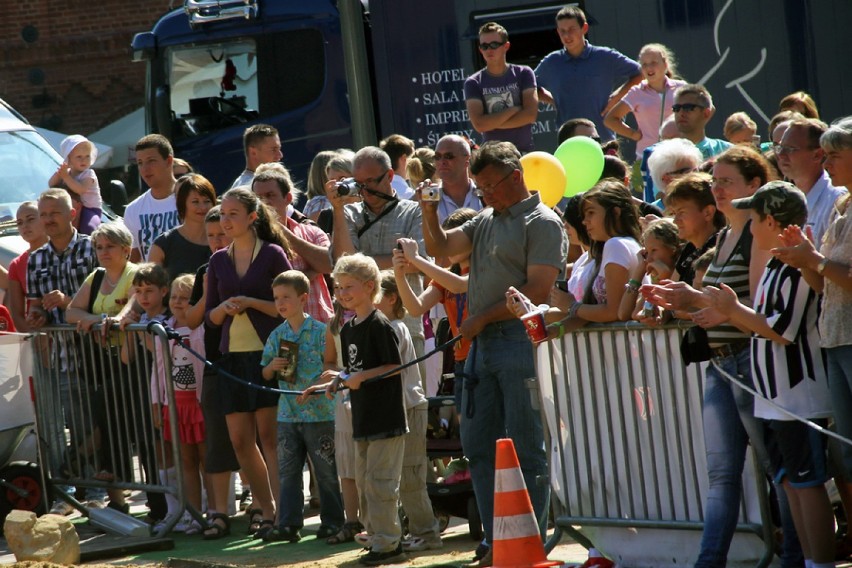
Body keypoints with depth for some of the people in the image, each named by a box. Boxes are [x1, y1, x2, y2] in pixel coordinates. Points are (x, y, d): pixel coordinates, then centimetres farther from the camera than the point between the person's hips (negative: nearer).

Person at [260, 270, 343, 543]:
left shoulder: (320, 331, -7)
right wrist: (272, 366, -6)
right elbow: (265, 374, 16)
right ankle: (289, 524, 9)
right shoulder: (277, 335, 9)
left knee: (326, 471, 2)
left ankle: (333, 520, 11)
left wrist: (314, 388, -21)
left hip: (319, 413, -5)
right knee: (288, 471, 5)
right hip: (287, 415, 5)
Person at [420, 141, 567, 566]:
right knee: (478, 445, 8)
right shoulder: (485, 221, 19)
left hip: (520, 342, -8)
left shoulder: (542, 223, -6)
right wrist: (428, 211, 3)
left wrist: (482, 319, -12)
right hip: (482, 344, 8)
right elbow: (439, 248, 20)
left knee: (526, 448, -4)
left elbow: (537, 290, -13)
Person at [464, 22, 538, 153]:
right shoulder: (473, 83, 2)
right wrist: (513, 110, -7)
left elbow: (531, 115, -6)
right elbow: (479, 125, -10)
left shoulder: (523, 74, 5)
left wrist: (493, 123, -7)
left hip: (525, 151, 1)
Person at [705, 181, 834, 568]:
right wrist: (726, 309, 9)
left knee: (808, 483, -7)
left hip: (799, 398, -10)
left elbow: (784, 329, -22)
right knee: (791, 482, 11)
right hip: (776, 400, 10)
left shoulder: (799, 265, -16)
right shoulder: (775, 266, 13)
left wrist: (733, 309, -14)